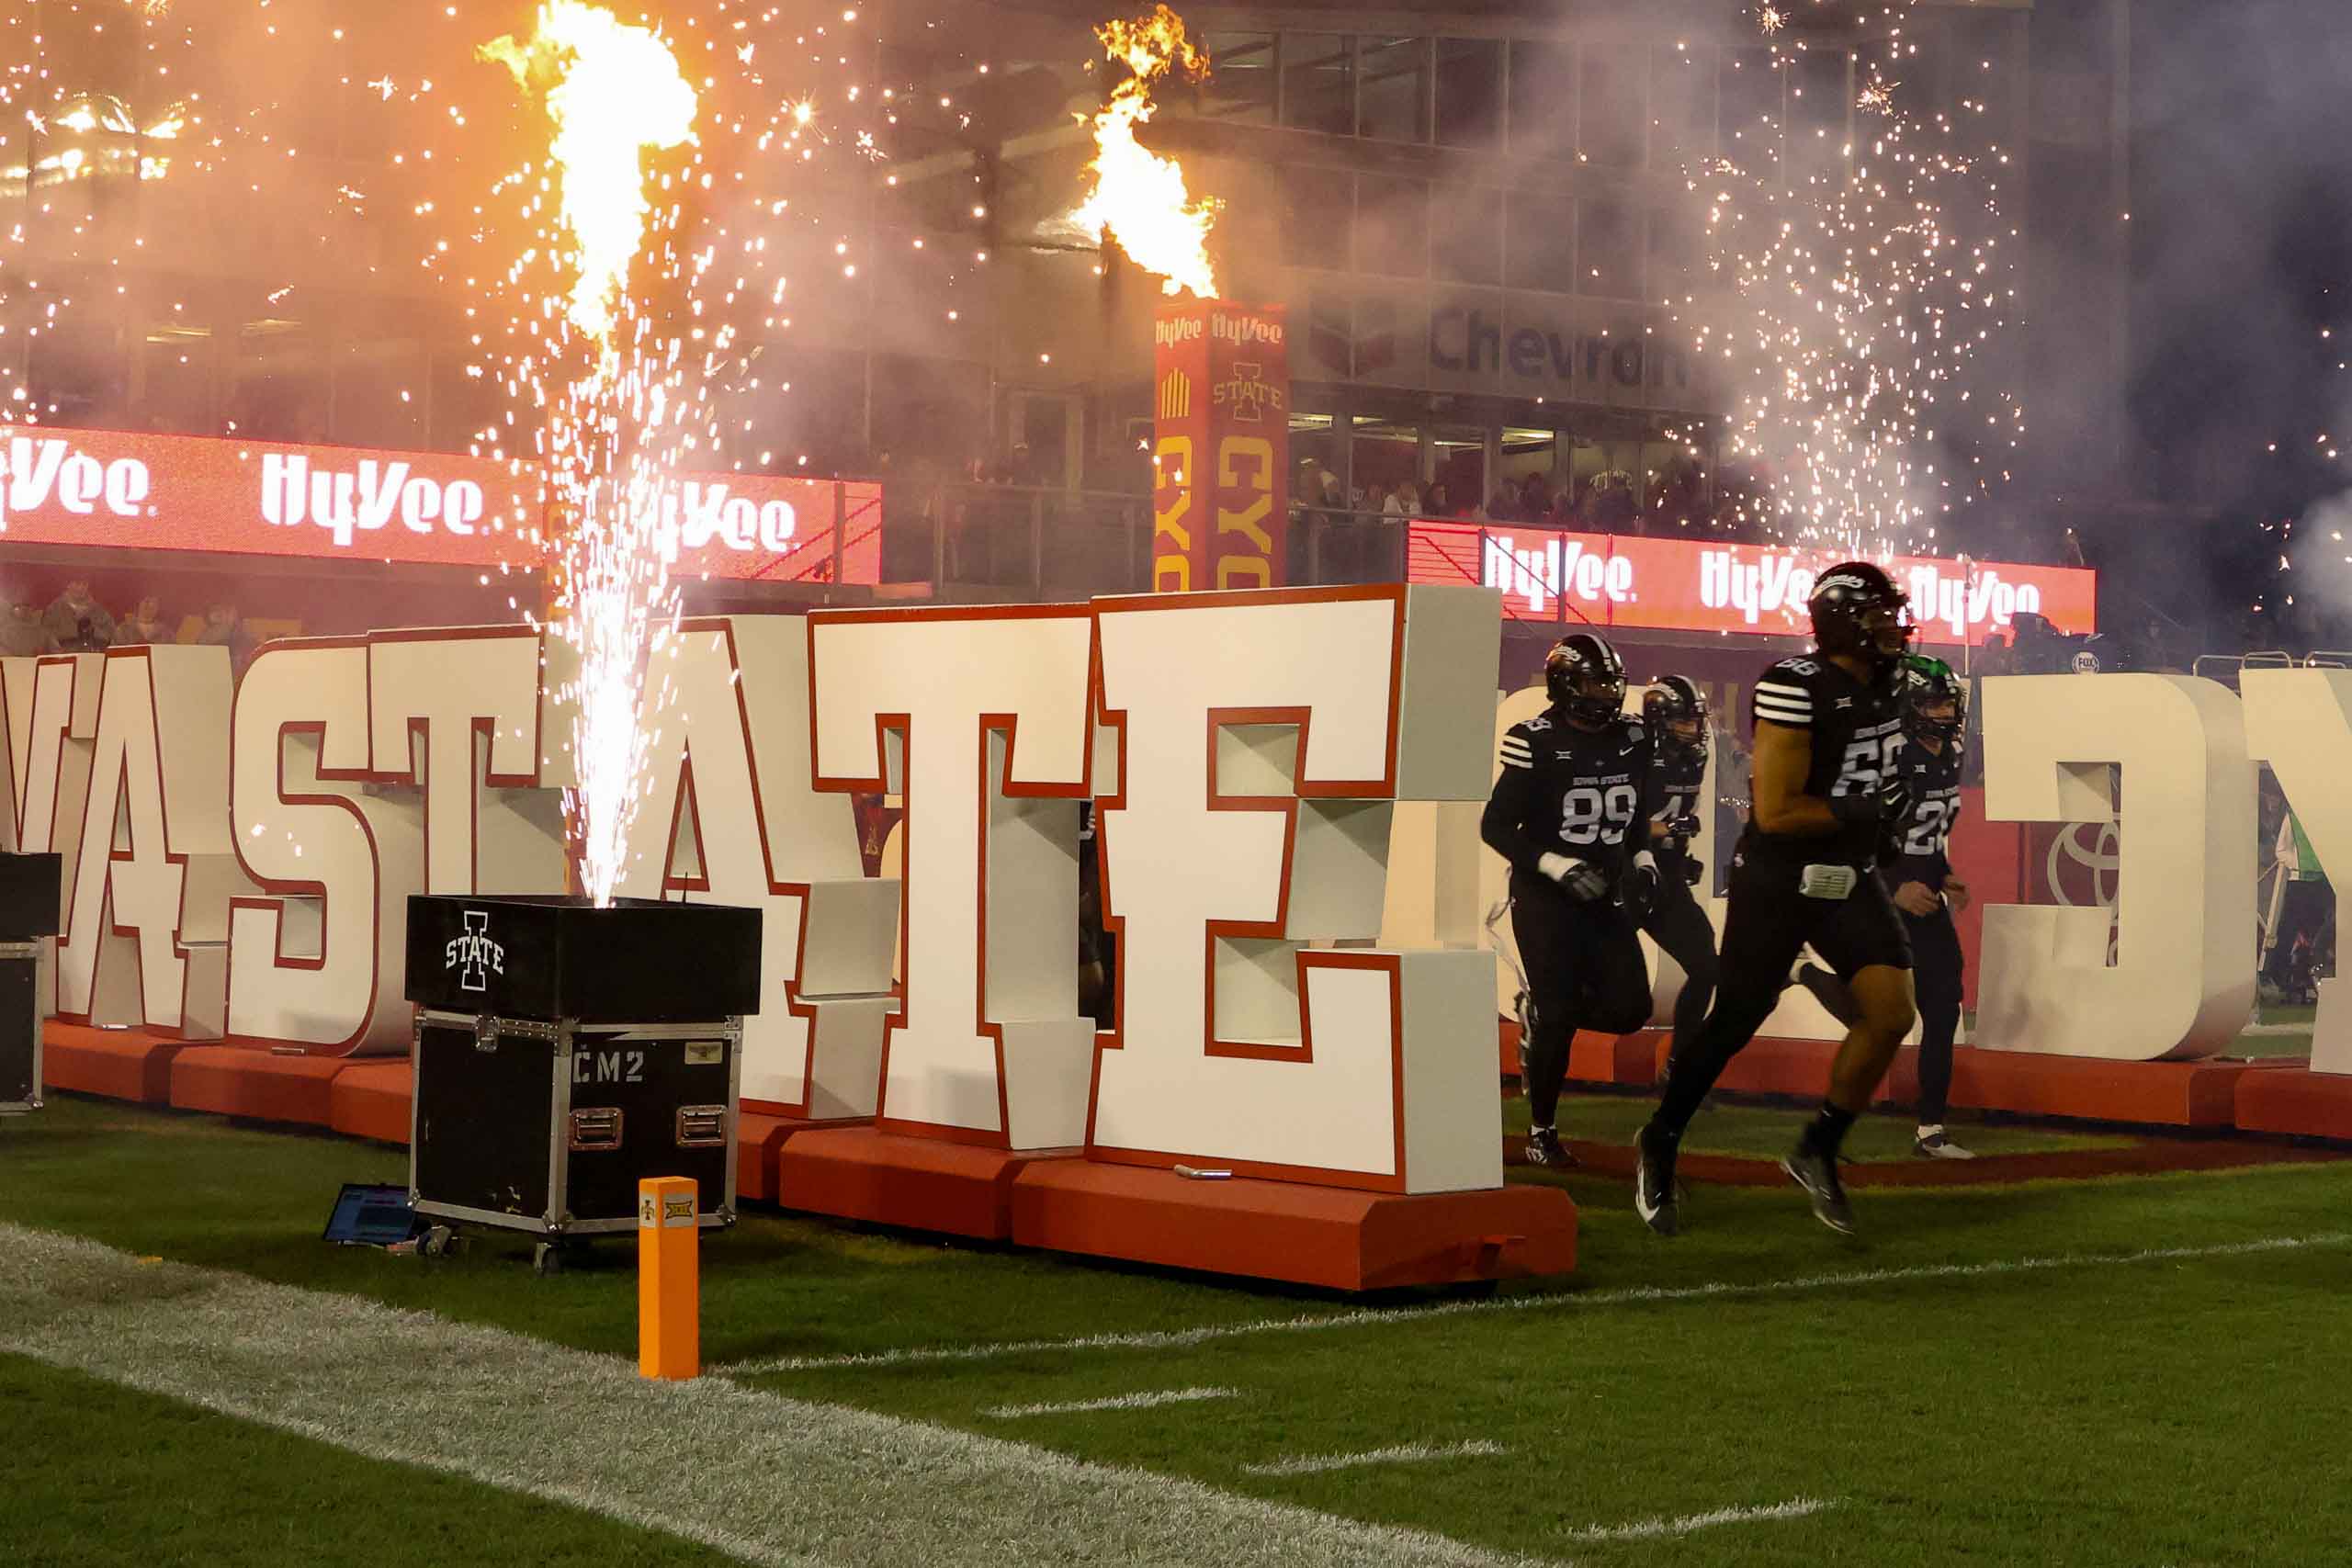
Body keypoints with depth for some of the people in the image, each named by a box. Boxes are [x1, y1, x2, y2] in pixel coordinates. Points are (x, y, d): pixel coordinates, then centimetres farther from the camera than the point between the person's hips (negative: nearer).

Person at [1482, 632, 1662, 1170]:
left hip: (1606, 894, 5)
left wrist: (1643, 860, 4)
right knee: (1558, 1016, -7)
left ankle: (1545, 1009, 24)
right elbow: (1495, 827, -12)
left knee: (1629, 1008, -4)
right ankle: (1541, 1132, 8)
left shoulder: (1631, 740, 4)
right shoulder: (1537, 743, -14)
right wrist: (1556, 865, -20)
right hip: (1545, 897, -5)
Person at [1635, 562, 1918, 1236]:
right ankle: (1659, 1145, 26)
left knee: (1892, 1012, -8)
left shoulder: (1883, 687, 4)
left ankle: (1818, 1152, 8)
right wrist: (1863, 811, -17)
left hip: (1850, 881, 7)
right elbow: (1776, 813, -24)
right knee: (1732, 1027, 4)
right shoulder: (1796, 689, -21)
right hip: (1778, 882, -7)